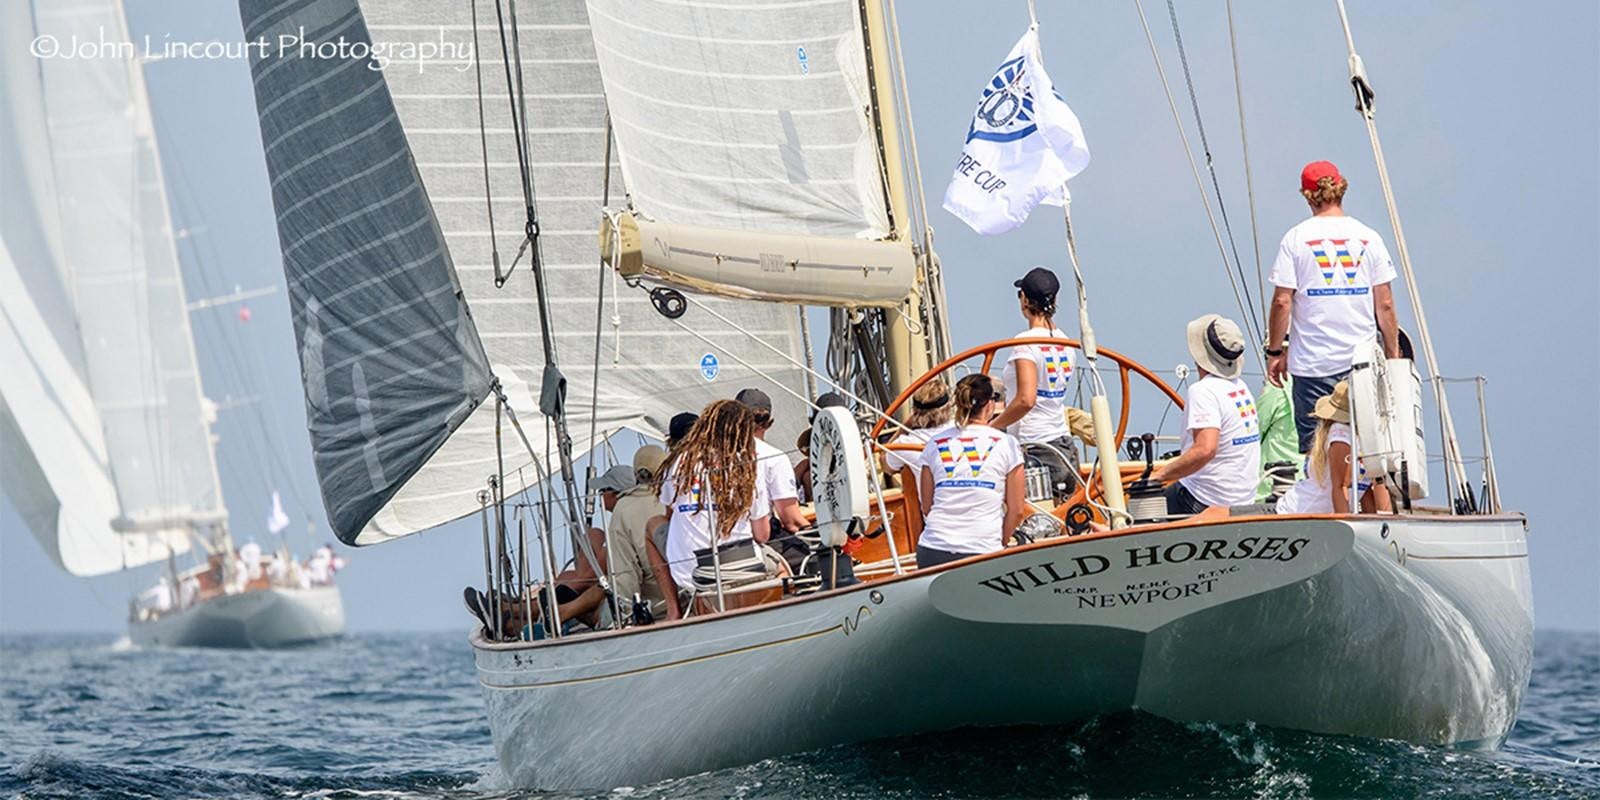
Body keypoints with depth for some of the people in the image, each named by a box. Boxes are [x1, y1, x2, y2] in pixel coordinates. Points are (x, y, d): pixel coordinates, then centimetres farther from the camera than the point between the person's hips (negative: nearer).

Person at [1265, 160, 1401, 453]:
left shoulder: (1296, 238, -3)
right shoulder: (1368, 237, 4)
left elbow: (1282, 301, -6)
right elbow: (1385, 304, 4)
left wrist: (1274, 352, 5)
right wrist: (1393, 355, 13)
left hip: (1312, 362, -2)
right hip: (1362, 360, 2)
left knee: (1314, 448, 0)